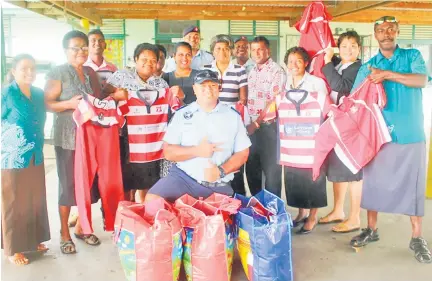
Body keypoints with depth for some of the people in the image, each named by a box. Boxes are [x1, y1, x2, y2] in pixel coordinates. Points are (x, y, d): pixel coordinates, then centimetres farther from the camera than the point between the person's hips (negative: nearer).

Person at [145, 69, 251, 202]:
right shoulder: (182, 114, 3)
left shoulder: (233, 115, 5)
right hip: (183, 177, -1)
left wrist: (221, 171, -12)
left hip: (219, 186, 1)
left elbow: (242, 153, 5)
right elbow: (168, 152, 0)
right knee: (152, 199, -21)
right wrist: (196, 151, -16)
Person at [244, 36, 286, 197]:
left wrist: (257, 123, -16)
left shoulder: (277, 71, -9)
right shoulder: (252, 72, 13)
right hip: (252, 126, 7)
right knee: (251, 168, 15)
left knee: (271, 169, 1)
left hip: (269, 126, -7)